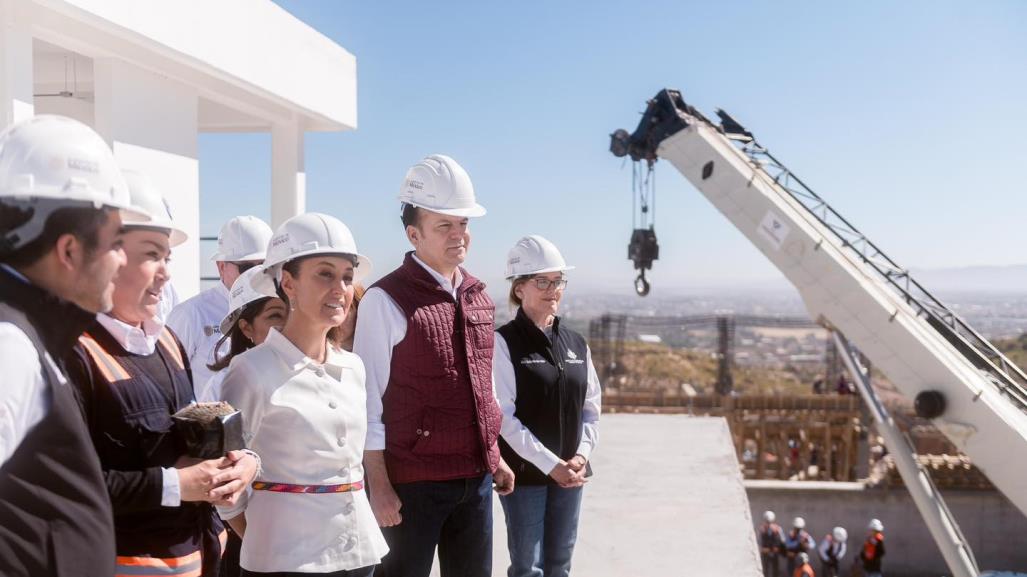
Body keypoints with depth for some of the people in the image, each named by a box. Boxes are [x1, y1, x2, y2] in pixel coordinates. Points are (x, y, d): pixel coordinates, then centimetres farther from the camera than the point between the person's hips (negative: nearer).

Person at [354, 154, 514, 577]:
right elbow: (369, 401, -12)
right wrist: (379, 485, -14)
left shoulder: (478, 297, 9)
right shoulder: (386, 300, -11)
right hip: (413, 480, -6)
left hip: (476, 476, 6)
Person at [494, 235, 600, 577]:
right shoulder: (503, 342, -9)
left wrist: (581, 455, -5)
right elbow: (504, 416, -15)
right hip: (524, 472, -5)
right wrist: (549, 464, -17)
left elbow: (591, 408, 11)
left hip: (569, 473, 5)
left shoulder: (576, 344, 9)